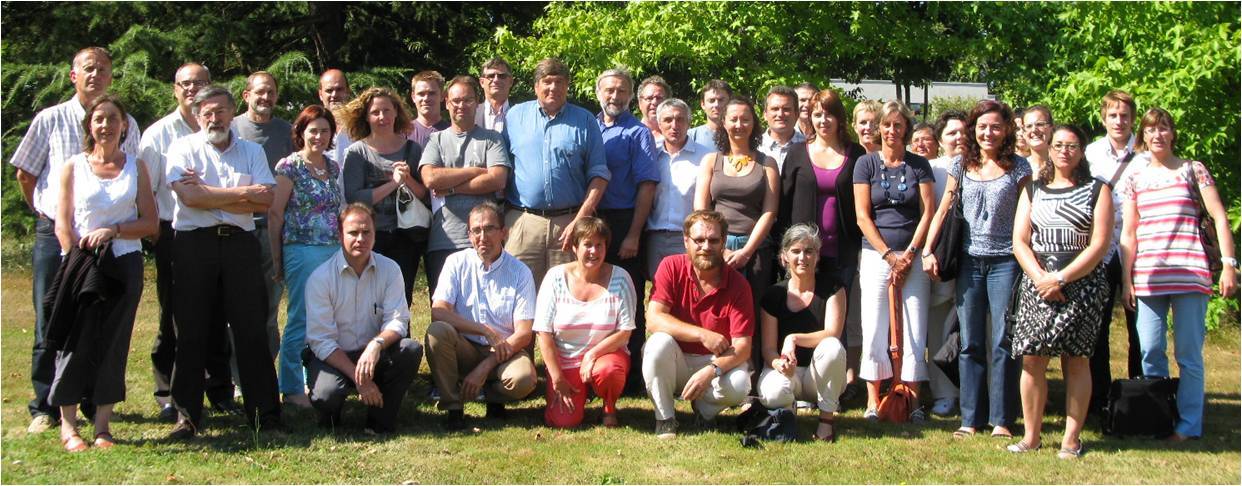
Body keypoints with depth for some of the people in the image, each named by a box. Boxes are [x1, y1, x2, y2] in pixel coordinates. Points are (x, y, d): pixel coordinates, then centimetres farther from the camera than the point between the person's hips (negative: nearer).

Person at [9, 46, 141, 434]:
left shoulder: (126, 124, 8)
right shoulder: (50, 120, 4)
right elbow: (24, 173, 13)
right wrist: (45, 214, 11)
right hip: (55, 233, -1)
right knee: (49, 324, 0)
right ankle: (45, 408, 8)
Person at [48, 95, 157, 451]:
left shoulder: (136, 167, 8)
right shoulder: (74, 167, 5)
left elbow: (151, 223, 3)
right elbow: (63, 224, 1)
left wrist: (114, 229, -12)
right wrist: (78, 263, -10)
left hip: (124, 264, 1)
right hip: (82, 264, -1)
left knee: (112, 345, 2)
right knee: (76, 344, -4)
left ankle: (102, 427, 8)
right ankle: (68, 425, 4)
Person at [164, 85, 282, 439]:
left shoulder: (252, 151, 13)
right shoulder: (183, 149, 7)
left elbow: (265, 201, -1)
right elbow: (189, 196, -11)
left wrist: (210, 196, -7)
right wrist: (242, 193, -7)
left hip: (239, 243, 2)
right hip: (194, 244, -1)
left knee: (252, 330, 1)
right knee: (191, 333, 2)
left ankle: (265, 414, 5)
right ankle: (186, 416, 9)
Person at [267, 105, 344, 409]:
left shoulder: (333, 168, 13)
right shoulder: (289, 167, -5)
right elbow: (275, 214, -5)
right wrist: (277, 259, -6)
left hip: (335, 251, 6)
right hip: (302, 251, -6)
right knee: (300, 321, -2)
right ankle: (292, 389, 7)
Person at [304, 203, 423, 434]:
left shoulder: (389, 270, -3)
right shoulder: (320, 278, -12)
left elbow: (397, 320, -12)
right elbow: (321, 340, -15)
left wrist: (377, 344, -36)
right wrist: (358, 378, -25)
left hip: (374, 355, 3)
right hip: (331, 356, -3)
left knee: (411, 349, -26)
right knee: (327, 393, -34)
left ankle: (380, 423, -9)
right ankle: (330, 422, 6)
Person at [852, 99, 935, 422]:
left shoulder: (919, 165, 7)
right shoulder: (866, 163, 3)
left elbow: (928, 211, 2)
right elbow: (863, 216, -2)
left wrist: (909, 254, -7)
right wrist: (889, 256, -8)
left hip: (913, 257, 1)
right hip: (875, 255, -1)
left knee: (914, 329, 0)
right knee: (873, 329, -2)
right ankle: (873, 400, 6)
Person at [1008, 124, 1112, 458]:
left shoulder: (1096, 190, 5)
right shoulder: (1033, 190, 15)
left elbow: (1099, 244, -5)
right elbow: (1019, 241, 7)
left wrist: (1061, 278, -13)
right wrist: (1040, 279, -10)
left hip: (1082, 283, -3)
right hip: (1036, 282, 3)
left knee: (1075, 359, -2)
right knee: (1032, 358, -3)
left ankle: (1071, 439, 4)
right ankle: (1031, 436, 5)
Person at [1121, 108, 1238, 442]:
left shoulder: (1193, 170, 7)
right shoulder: (1135, 179, 13)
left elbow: (1219, 217, 2)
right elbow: (1128, 233, 12)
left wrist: (1228, 264, -7)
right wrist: (1126, 280, 6)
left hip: (1189, 273, -2)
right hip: (1147, 275, 3)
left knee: (1188, 353, -2)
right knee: (1150, 351, 1)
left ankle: (1189, 424, 5)